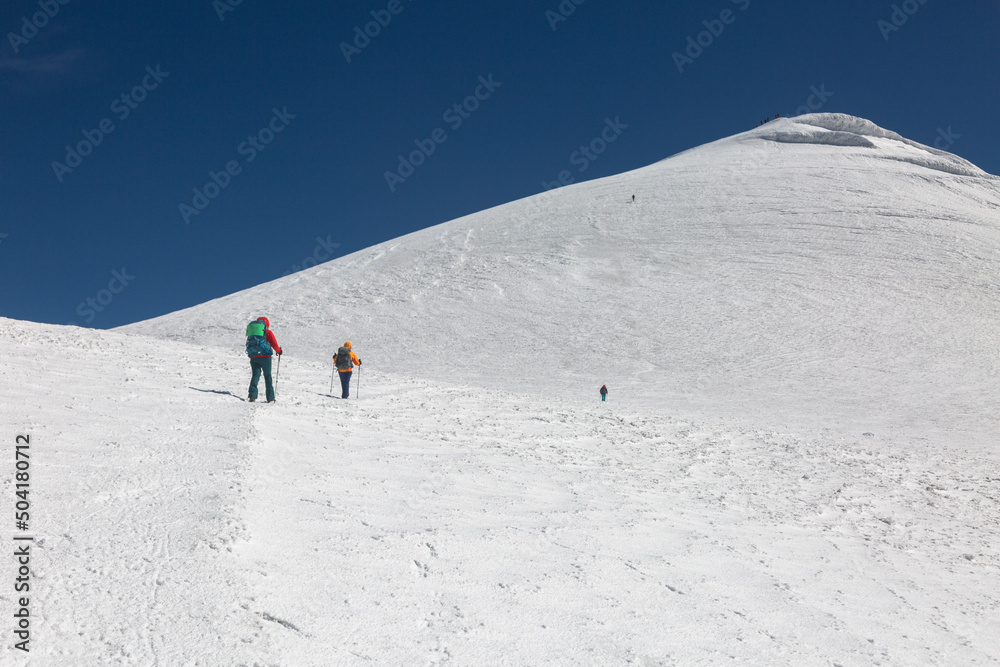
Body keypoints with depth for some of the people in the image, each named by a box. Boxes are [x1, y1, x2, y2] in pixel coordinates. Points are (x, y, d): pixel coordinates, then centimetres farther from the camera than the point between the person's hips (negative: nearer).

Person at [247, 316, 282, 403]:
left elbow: (248, 343, 16)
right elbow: (274, 344, 1)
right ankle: (270, 398, 2)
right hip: (265, 356, -3)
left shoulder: (251, 331, 17)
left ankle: (252, 395, -13)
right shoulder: (268, 332, 4)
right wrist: (279, 351, 17)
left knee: (255, 375, 5)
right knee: (267, 376, 4)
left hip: (253, 357, 3)